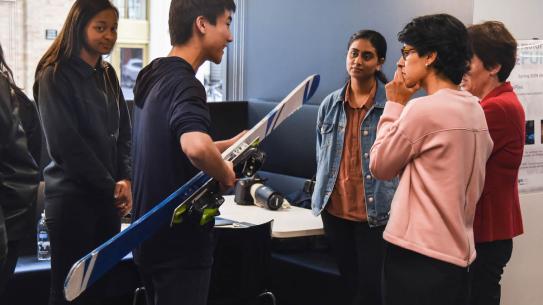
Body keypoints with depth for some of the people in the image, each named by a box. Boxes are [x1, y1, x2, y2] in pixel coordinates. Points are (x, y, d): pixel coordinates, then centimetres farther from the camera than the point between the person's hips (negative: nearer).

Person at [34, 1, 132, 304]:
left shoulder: (107, 74, 12)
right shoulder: (55, 76, -9)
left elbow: (123, 133, 12)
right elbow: (66, 142, -15)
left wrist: (125, 180, -4)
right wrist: (111, 186, -11)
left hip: (108, 196, 6)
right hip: (72, 196, -6)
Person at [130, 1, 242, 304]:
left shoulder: (156, 77, 10)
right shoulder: (184, 84, -20)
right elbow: (196, 148, -41)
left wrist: (229, 145, 16)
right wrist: (225, 174, -21)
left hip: (156, 238, 10)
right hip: (180, 244, -10)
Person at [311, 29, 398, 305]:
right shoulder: (330, 104, 6)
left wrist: (396, 204, -8)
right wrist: (322, 196, 13)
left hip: (375, 212, -4)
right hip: (335, 209, 5)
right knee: (348, 282, 16)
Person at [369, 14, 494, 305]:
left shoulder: (423, 109, -17)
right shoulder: (475, 110, 9)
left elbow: (380, 166, -5)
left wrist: (395, 104, 1)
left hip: (419, 255, -8)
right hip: (457, 252, 8)